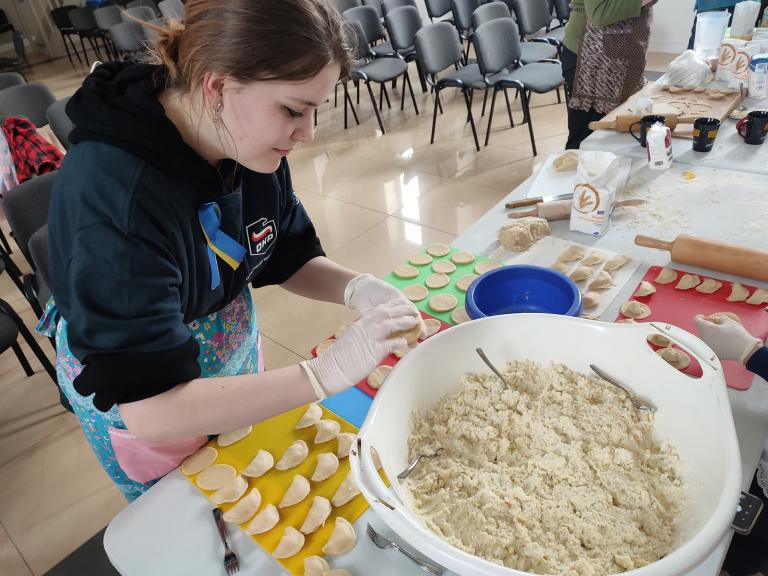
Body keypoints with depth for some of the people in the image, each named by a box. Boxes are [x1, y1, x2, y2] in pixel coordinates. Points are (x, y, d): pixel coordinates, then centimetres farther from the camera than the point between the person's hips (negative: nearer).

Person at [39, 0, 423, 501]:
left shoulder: (253, 142, -18)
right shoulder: (111, 197, -38)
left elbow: (291, 259, -6)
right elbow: (149, 410, -38)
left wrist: (356, 288, -27)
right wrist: (328, 373, -43)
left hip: (235, 358, 6)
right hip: (134, 397, -5)